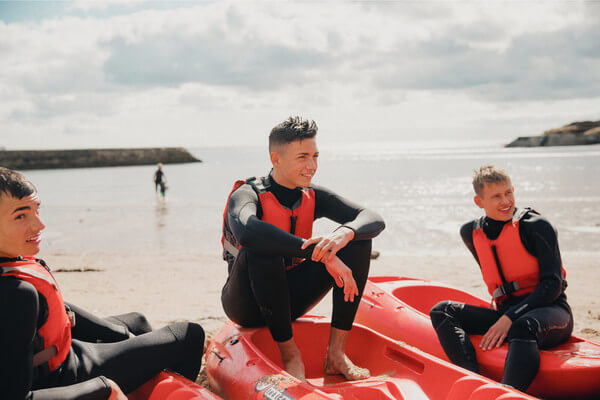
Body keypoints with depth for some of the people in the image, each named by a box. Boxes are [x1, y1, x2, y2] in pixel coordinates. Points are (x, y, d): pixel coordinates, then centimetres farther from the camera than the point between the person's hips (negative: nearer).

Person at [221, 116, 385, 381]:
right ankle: (289, 354, -23)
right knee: (262, 247, -36)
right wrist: (319, 253, -47)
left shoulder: (313, 197, -2)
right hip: (248, 305, -5)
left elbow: (374, 219, -13)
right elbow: (246, 230, -44)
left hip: (290, 299, 5)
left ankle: (336, 353, -15)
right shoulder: (248, 195, -18)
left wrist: (345, 233, -37)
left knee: (357, 238, -11)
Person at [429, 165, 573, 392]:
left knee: (524, 327, -40)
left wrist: (510, 318, -23)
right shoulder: (471, 233, 8)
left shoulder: (536, 226, -8)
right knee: (442, 312, -13)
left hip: (550, 312, -5)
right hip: (506, 314, 6)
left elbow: (553, 285, -14)